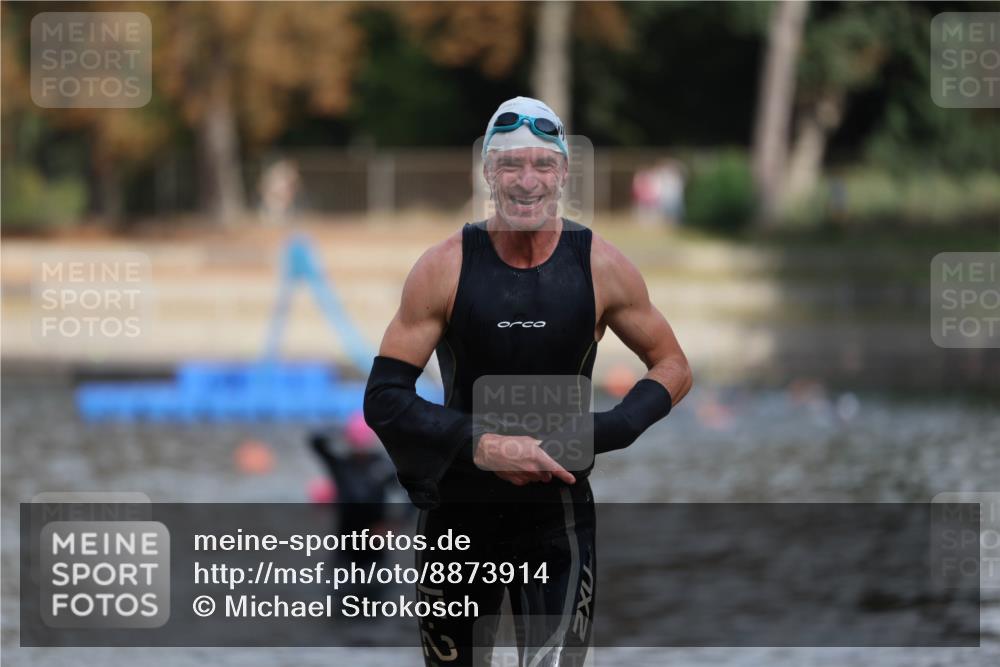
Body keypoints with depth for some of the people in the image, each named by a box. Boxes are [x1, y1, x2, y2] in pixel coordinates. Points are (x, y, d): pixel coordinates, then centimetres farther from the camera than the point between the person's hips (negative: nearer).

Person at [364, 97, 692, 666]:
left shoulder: (602, 268, -7)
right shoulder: (445, 268, -10)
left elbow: (673, 368, 4)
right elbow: (384, 399, -11)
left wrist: (602, 432, -14)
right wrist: (483, 446, -25)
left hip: (559, 517, -1)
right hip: (459, 511, 1)